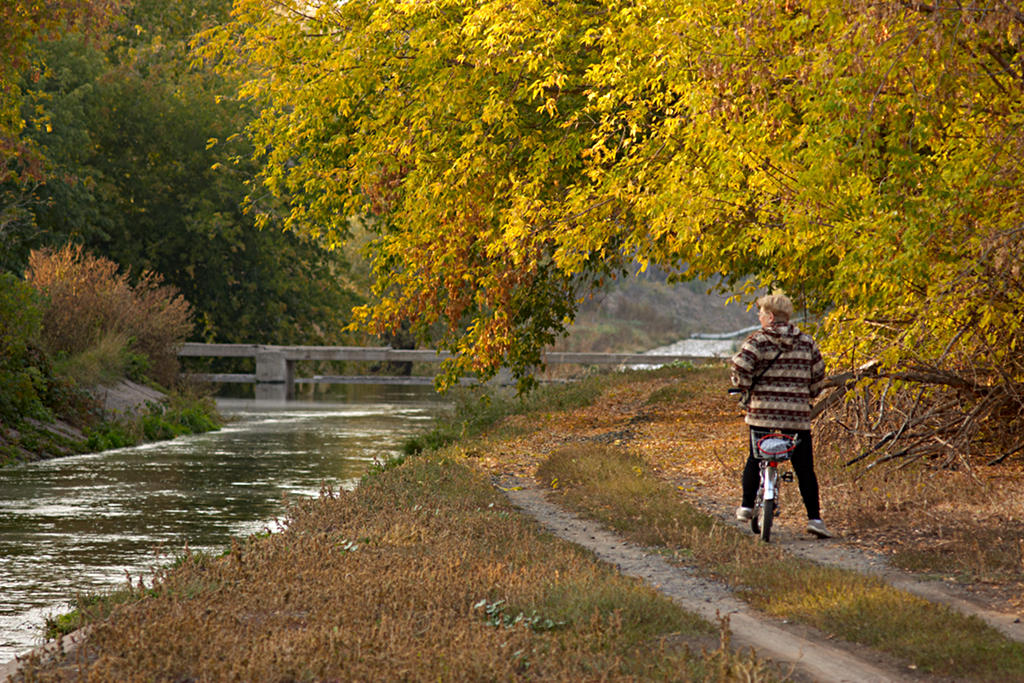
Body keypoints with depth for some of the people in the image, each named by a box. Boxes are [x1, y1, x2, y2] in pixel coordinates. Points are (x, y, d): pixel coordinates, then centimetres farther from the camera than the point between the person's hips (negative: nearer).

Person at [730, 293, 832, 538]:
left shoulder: (758, 340, -3)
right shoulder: (806, 342, 8)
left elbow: (741, 366, -15)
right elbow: (818, 374, 10)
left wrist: (745, 390, 2)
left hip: (762, 410, -1)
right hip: (797, 414, 1)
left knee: (755, 459, 18)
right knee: (804, 467, 5)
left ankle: (746, 506, 19)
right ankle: (814, 518, 0)